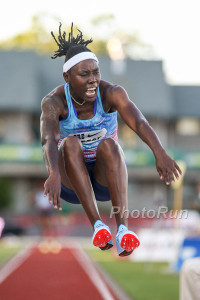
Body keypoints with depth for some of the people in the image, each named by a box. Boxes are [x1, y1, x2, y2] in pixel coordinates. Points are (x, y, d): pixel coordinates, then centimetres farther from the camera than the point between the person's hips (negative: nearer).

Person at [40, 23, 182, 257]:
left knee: (108, 144, -33)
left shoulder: (111, 93, -17)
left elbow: (139, 122, -36)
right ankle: (97, 226, -43)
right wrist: (54, 174, -61)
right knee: (71, 143, -33)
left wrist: (160, 153, -57)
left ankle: (122, 229, -47)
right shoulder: (53, 102, -19)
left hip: (105, 179, 1)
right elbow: (48, 139, -40)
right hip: (71, 183, 0)